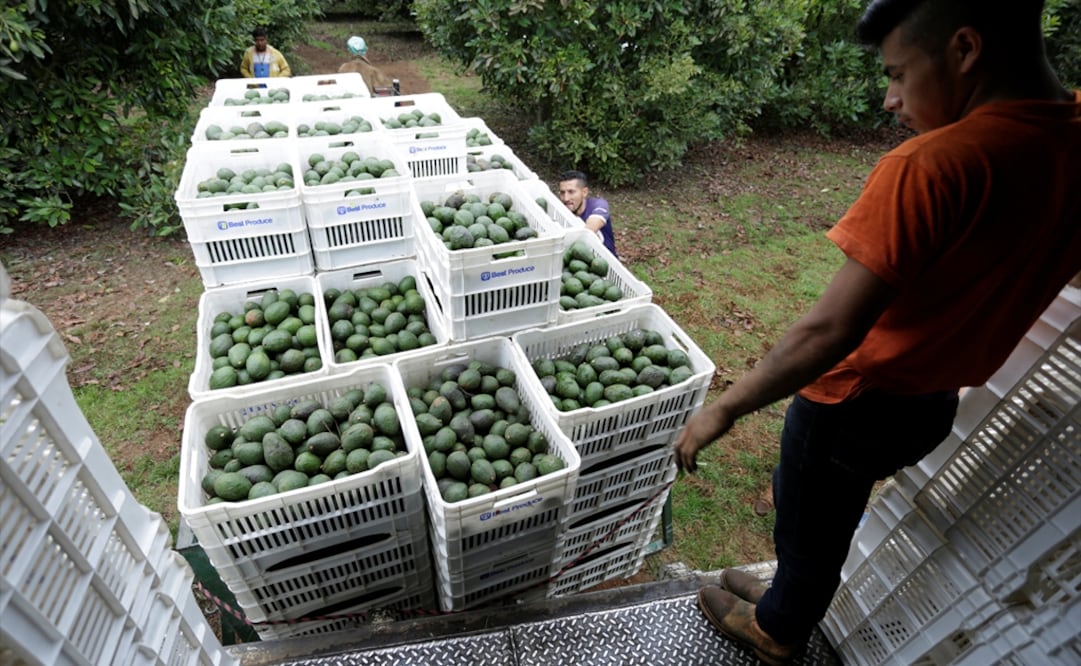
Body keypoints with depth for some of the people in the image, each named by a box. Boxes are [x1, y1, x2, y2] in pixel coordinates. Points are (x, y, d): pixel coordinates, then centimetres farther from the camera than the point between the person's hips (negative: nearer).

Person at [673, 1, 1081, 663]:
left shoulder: (931, 166, -29)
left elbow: (830, 330, -32)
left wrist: (722, 410, -25)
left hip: (855, 402, -7)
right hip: (936, 402, 7)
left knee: (809, 528, 19)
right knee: (829, 512, 30)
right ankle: (793, 597, 55)